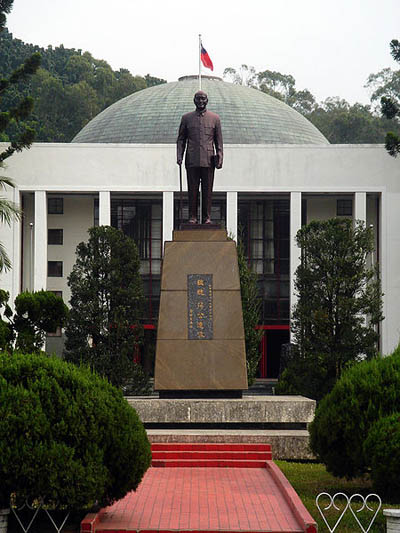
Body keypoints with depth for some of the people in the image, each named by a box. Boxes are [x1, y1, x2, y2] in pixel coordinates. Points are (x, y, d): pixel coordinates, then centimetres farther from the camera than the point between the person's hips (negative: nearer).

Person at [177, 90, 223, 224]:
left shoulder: (214, 118, 10)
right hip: (192, 161, 0)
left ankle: (207, 217, 4)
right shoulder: (186, 118, 11)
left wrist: (220, 158, 0)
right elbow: (181, 139, 12)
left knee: (207, 190, 0)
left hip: (208, 161, 0)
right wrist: (179, 156, 0)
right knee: (192, 189, -1)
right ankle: (192, 217, 3)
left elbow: (219, 141, 10)